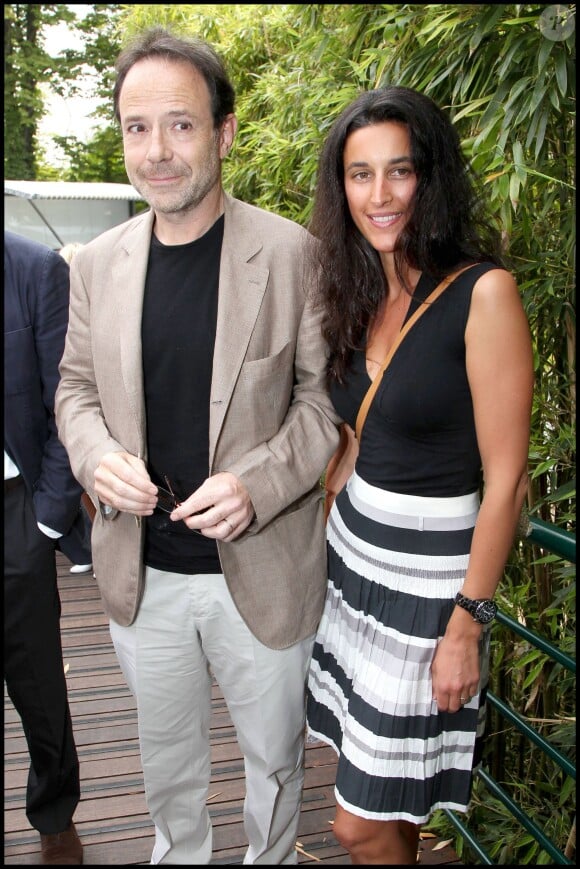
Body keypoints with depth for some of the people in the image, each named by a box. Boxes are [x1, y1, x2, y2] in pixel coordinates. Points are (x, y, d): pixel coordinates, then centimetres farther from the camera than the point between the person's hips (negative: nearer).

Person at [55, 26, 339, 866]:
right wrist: (97, 456, -13)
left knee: (274, 750, 20)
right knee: (166, 751, 25)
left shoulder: (292, 254, -12)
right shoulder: (97, 262, 0)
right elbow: (76, 387, 8)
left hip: (260, 568, -3)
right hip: (142, 573, 4)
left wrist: (258, 484, -22)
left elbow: (326, 395, -8)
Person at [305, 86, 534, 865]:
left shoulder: (483, 291, -16)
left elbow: (505, 478, -16)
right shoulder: (361, 294, 5)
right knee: (381, 806, 18)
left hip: (426, 574, -6)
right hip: (351, 551, 6)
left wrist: (468, 623, -14)